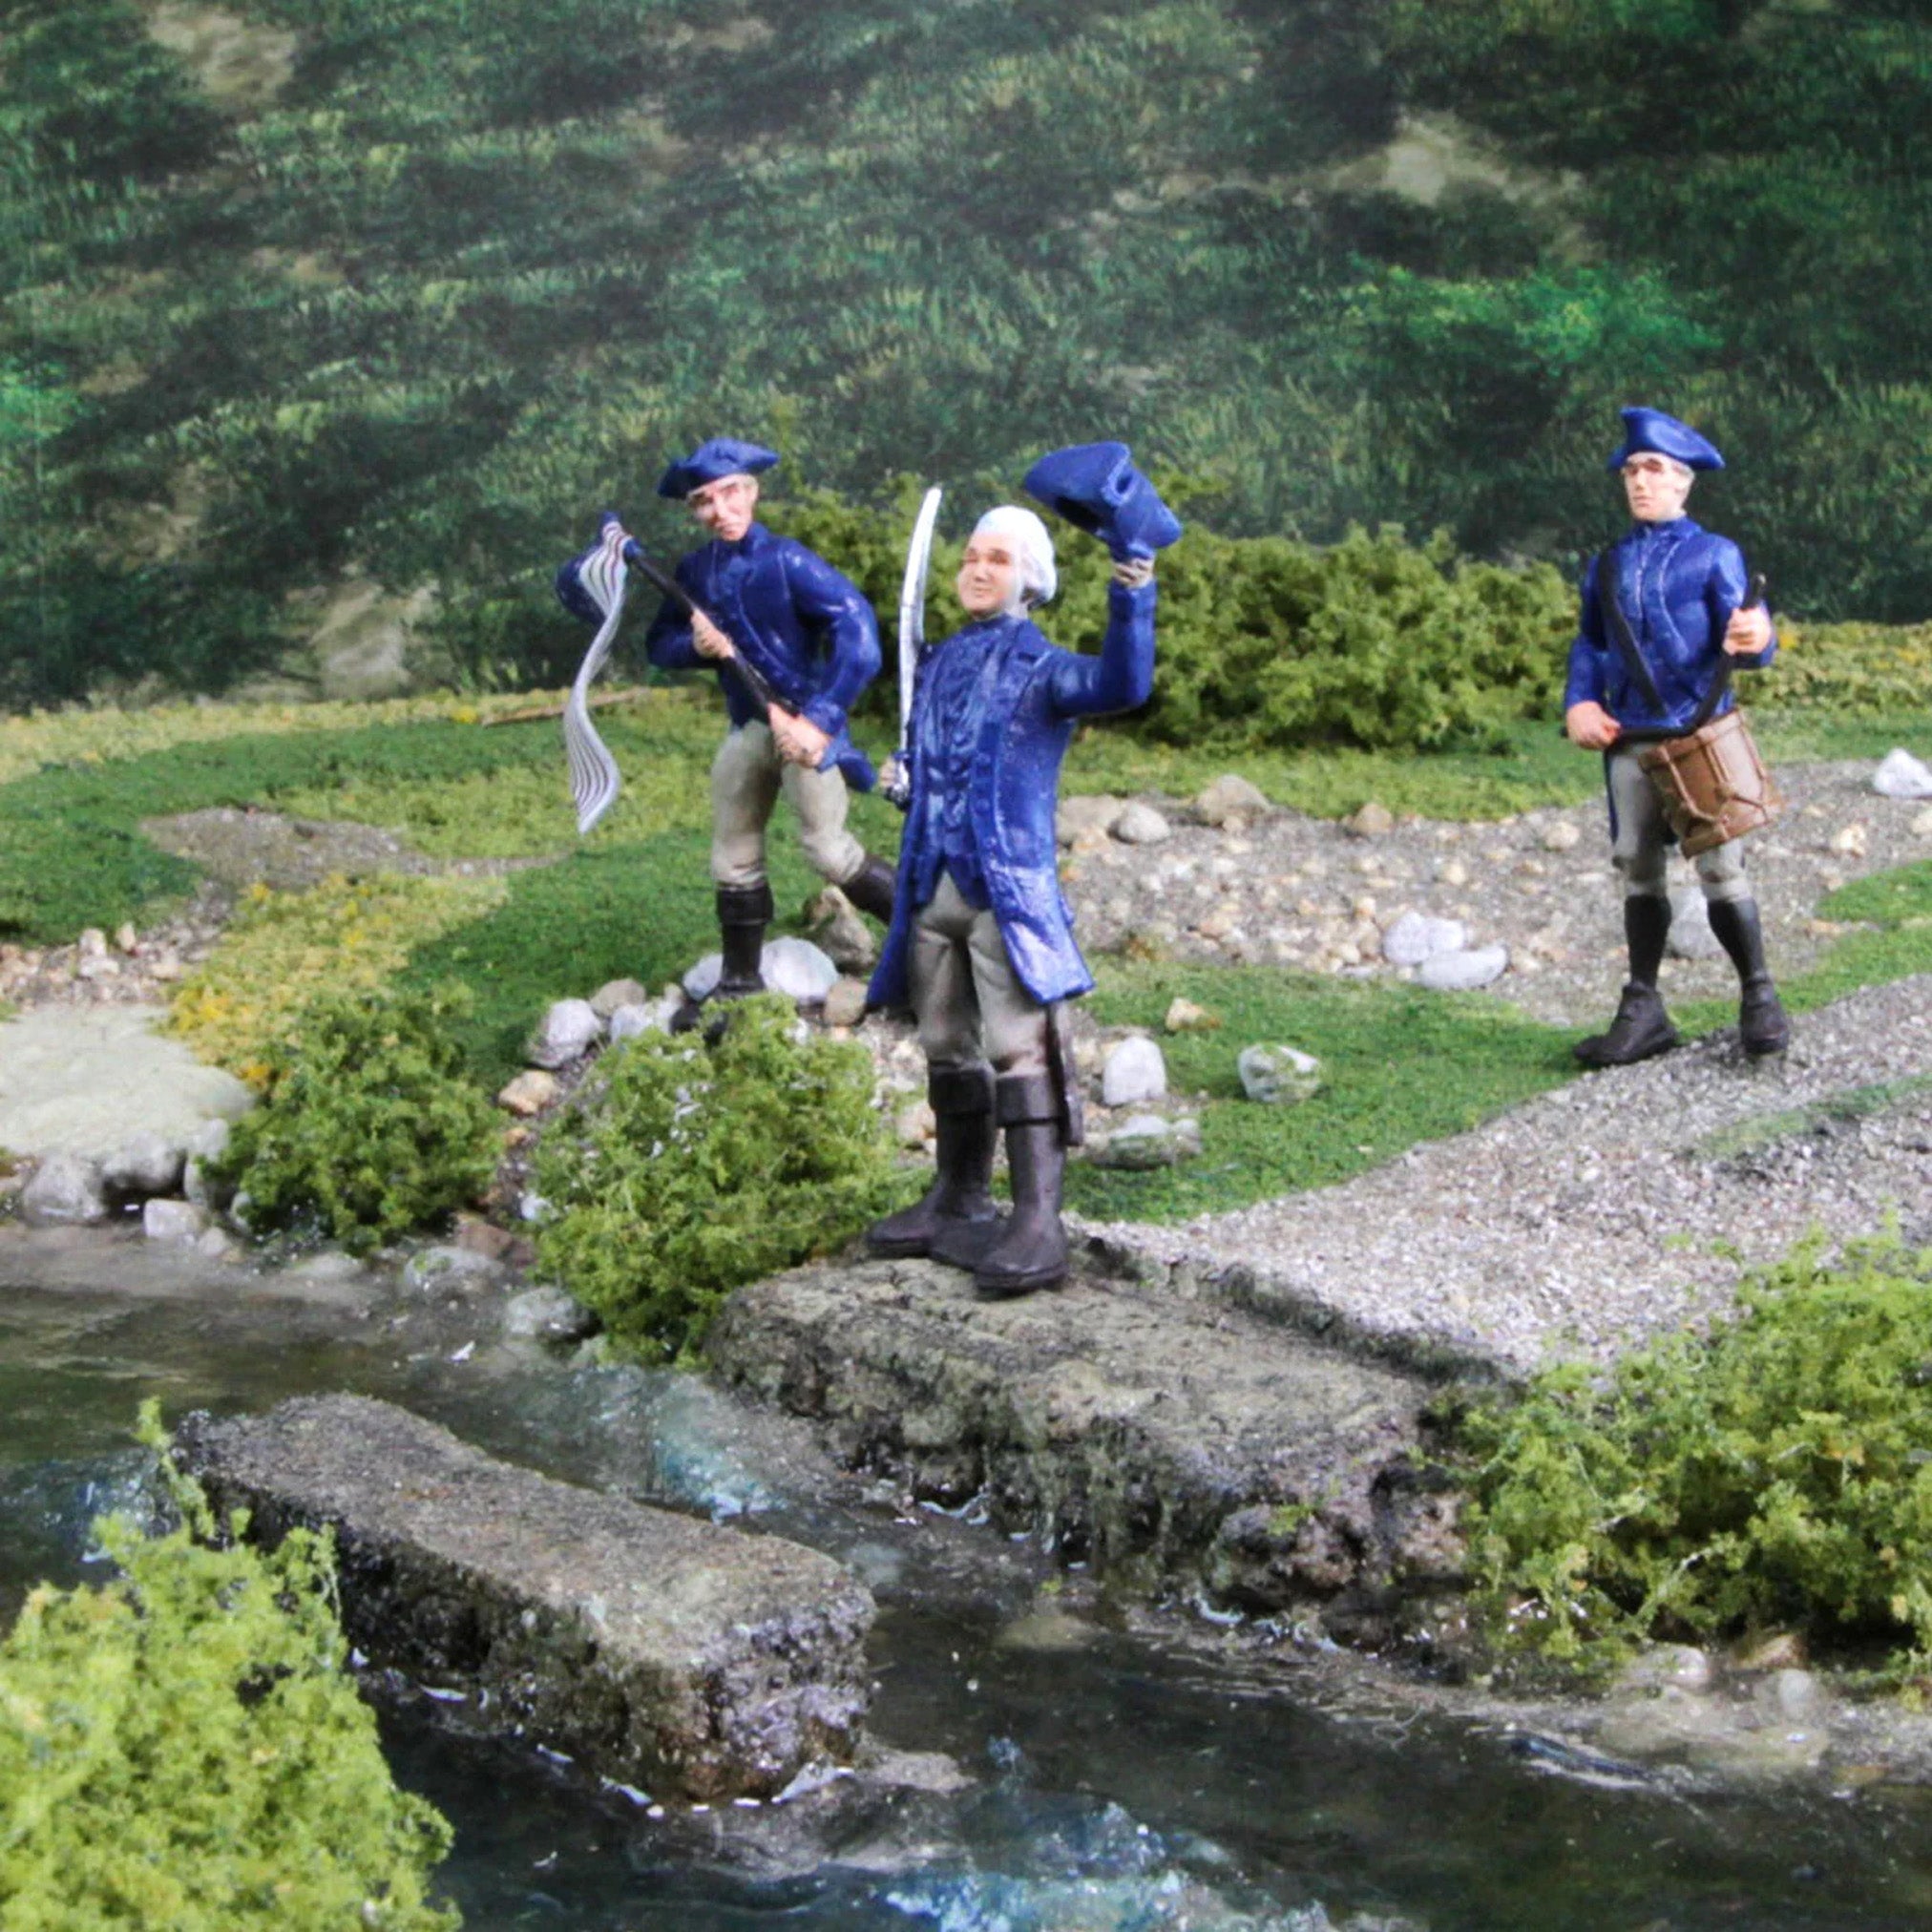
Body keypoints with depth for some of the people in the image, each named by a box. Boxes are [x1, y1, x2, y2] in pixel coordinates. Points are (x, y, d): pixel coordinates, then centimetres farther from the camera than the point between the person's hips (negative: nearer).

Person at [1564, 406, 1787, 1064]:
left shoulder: (1714, 555, 1)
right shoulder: (1607, 565, 13)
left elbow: (1744, 635, -9)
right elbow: (1589, 644, 19)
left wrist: (1755, 639, -33)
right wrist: (1579, 703, 1)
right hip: (1630, 740, 4)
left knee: (1720, 868, -7)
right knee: (1638, 871, 5)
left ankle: (1759, 999, 5)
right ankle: (1643, 1014, 11)